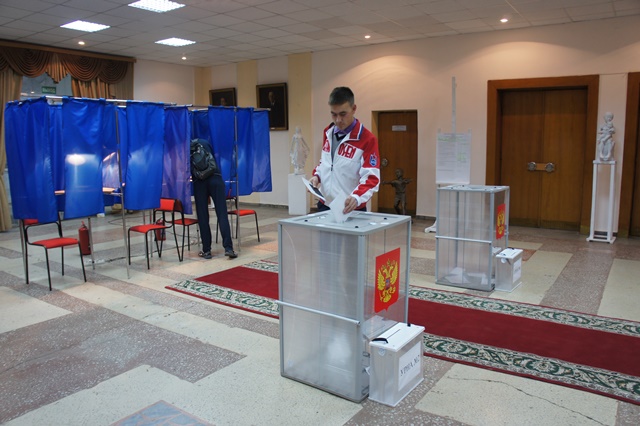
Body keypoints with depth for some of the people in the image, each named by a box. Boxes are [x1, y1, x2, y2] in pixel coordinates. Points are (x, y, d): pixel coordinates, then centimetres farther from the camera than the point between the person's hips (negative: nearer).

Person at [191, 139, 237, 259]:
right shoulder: (204, 142, 22)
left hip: (199, 182, -1)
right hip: (215, 178, 1)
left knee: (202, 217, 5)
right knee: (222, 214, -2)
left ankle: (206, 250, 8)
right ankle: (228, 248, -8)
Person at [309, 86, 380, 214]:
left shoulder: (368, 139, -14)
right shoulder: (328, 133, 7)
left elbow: (371, 178, -20)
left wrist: (356, 197, -37)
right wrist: (316, 175, 2)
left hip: (351, 210, -6)